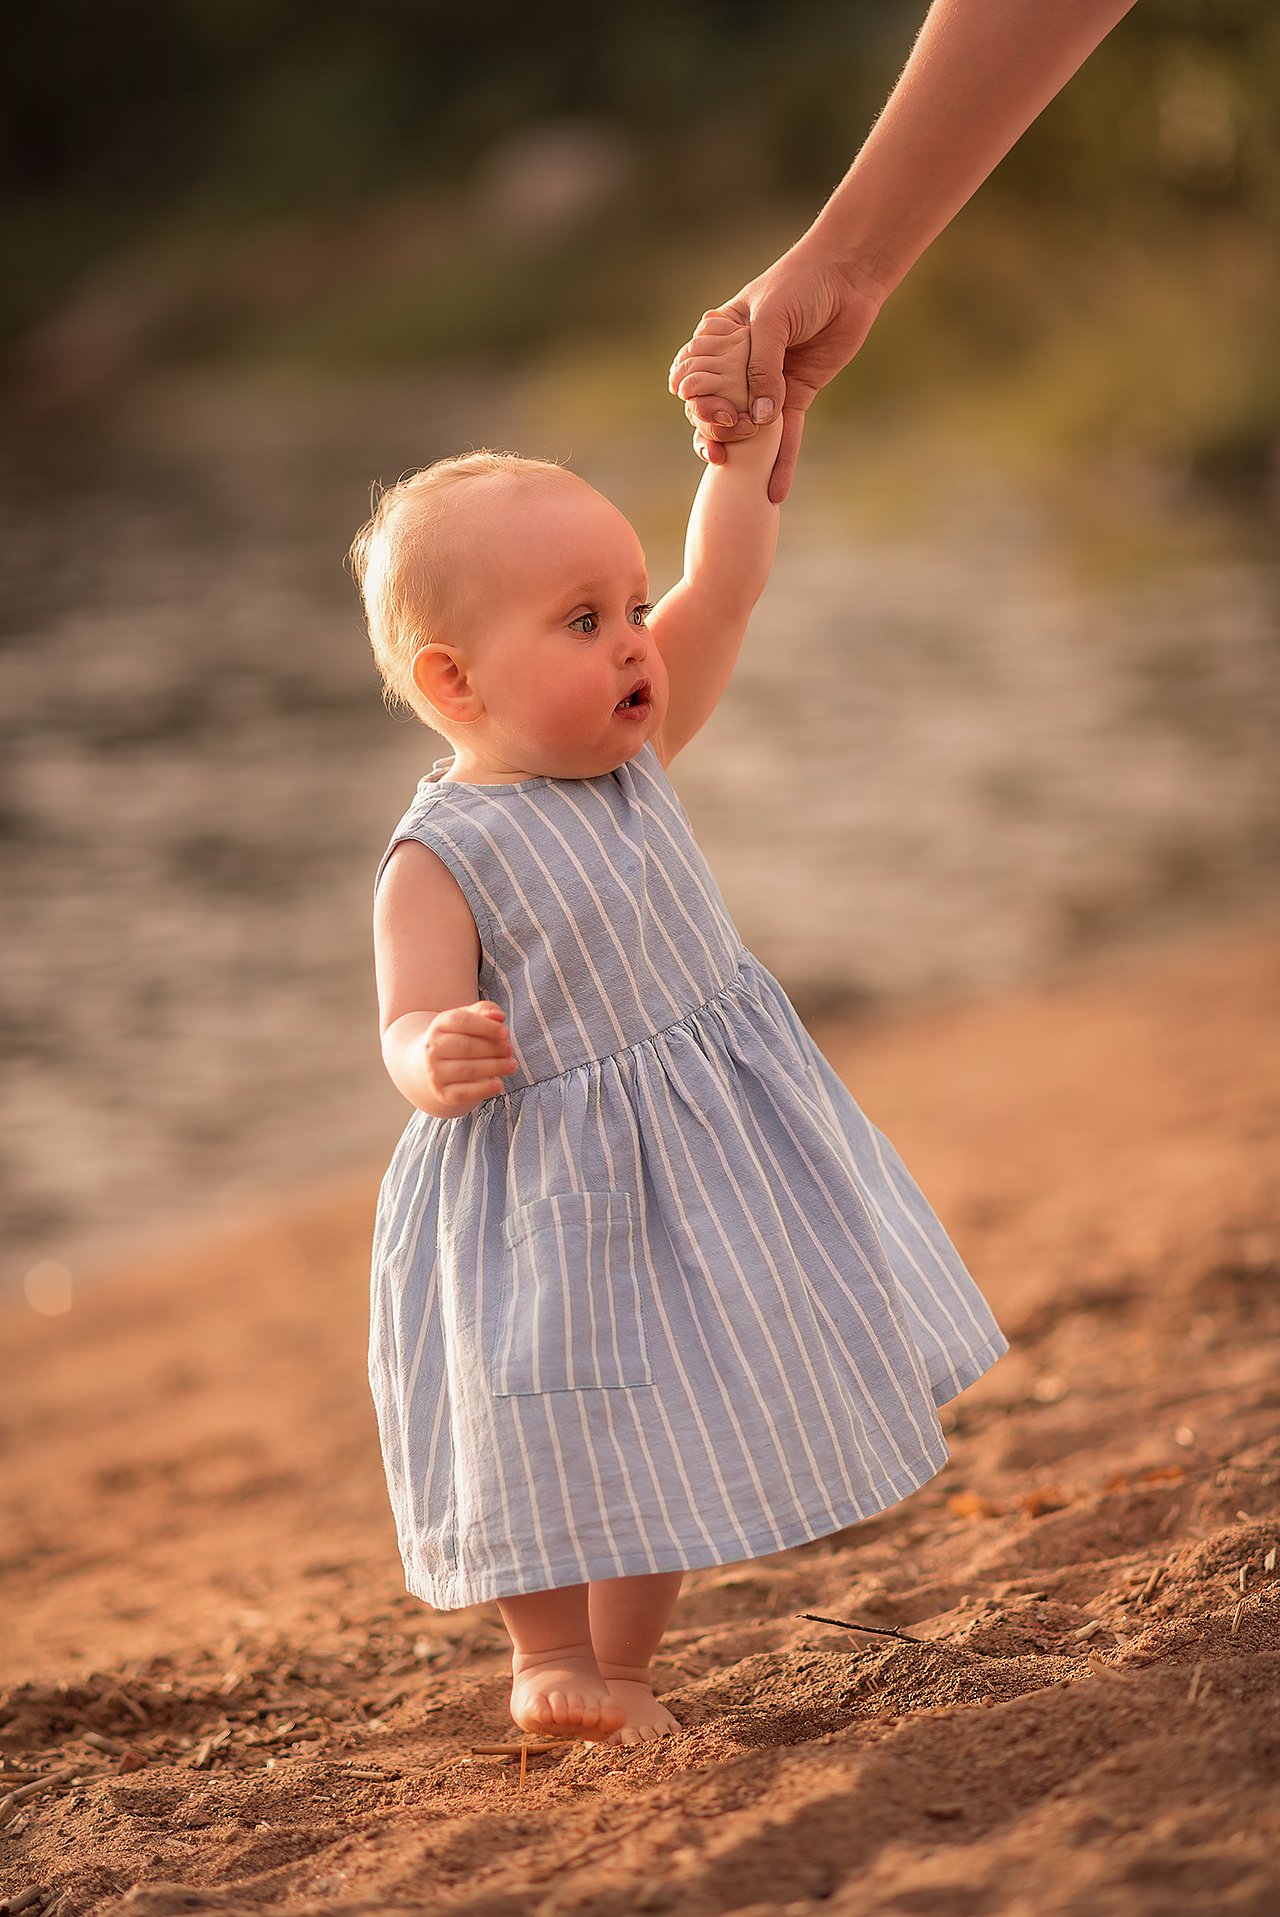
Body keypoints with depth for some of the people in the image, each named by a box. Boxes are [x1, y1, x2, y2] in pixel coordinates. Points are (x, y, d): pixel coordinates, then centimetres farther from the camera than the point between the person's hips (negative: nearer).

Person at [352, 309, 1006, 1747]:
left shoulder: (631, 752, -1)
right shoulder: (442, 857, -19)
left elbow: (721, 588, -6)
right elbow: (411, 1026, -23)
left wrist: (750, 439, -17)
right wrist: (438, 1061, -46)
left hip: (710, 1150, 7)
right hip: (546, 1189, -7)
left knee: (672, 1430, 16)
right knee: (560, 1442, 5)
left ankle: (622, 1668, 31)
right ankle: (549, 1660, 26)